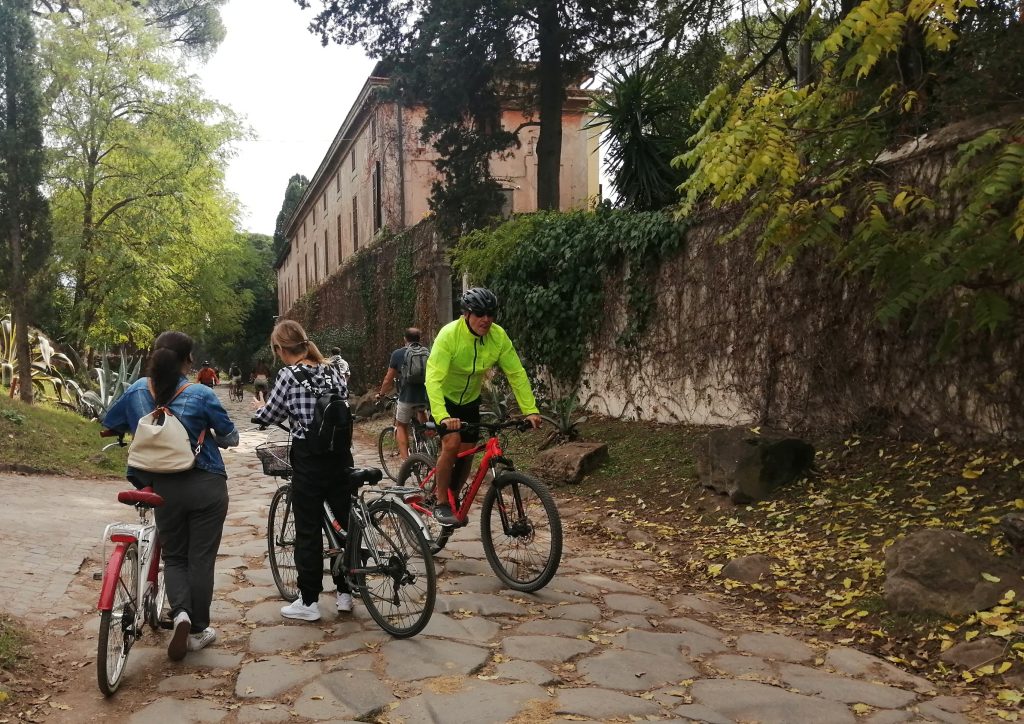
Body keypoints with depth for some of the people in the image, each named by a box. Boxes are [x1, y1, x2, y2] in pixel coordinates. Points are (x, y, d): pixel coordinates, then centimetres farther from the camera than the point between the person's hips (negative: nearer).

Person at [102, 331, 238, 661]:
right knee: (201, 558, 8)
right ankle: (198, 629, 15)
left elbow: (109, 424, 14)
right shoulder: (201, 395, -12)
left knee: (174, 556, 17)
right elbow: (231, 438, -2)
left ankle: (180, 613, -6)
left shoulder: (137, 390, -2)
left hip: (165, 487, 3)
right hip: (207, 485, -2)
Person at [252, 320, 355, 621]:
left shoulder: (288, 375, -10)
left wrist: (258, 410, 19)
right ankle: (345, 593, 23)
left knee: (308, 531, 5)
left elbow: (268, 416, -3)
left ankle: (308, 602, 13)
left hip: (309, 458, -5)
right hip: (340, 454, 6)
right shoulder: (331, 370, 6)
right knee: (346, 521, 13)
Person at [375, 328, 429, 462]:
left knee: (401, 426, 18)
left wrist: (381, 394, 24)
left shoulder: (398, 354, 2)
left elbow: (388, 380, 7)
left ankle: (405, 458, 6)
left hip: (407, 397, -3)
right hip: (426, 396, 3)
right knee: (421, 410, 37)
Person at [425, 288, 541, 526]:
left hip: (469, 400, 4)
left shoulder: (498, 336, -18)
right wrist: (442, 416, -50)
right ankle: (441, 504, -6)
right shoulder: (449, 334, -30)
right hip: (443, 398, -4)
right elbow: (433, 378, -37)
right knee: (451, 444, -23)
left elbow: (516, 374, -14)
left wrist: (530, 410, -23)